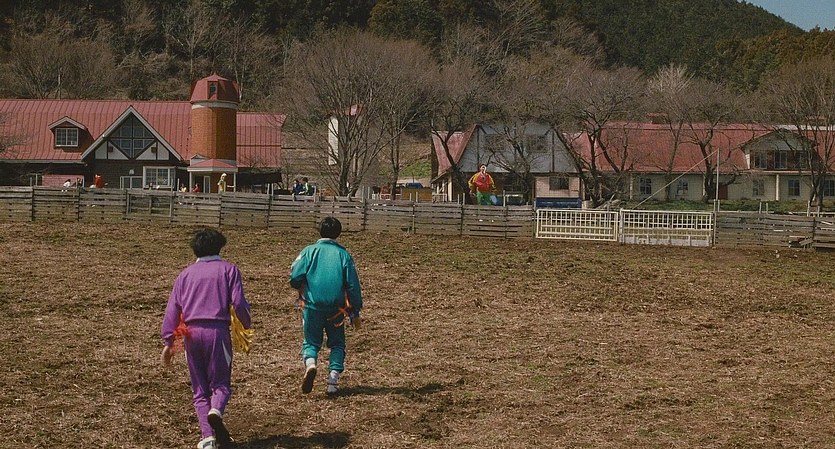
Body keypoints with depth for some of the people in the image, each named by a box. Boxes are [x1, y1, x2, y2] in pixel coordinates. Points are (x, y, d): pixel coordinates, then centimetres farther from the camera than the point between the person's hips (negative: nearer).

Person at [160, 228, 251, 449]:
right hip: (217, 331, -2)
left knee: (200, 389, 10)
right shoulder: (228, 269, 7)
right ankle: (216, 411, -26)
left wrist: (168, 342, 10)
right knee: (221, 383, 8)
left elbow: (172, 309, 8)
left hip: (191, 333, 2)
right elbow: (238, 303, -4)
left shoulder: (186, 273, 14)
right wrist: (246, 325, 14)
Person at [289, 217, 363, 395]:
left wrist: (304, 288, 16)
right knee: (337, 344, 16)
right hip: (336, 310, 1)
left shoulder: (309, 251, -1)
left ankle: (310, 364, -18)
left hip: (312, 307, -1)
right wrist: (355, 312, 9)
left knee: (311, 342, 14)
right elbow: (353, 285, 1)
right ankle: (333, 382, 3)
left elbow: (294, 279, -8)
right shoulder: (343, 254, 2)